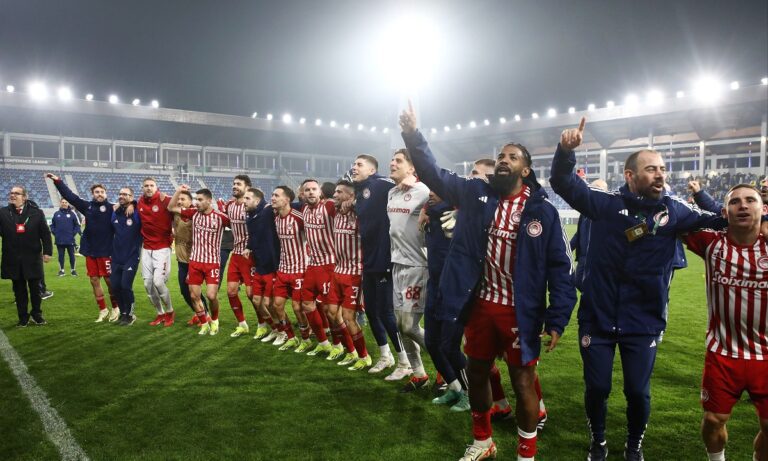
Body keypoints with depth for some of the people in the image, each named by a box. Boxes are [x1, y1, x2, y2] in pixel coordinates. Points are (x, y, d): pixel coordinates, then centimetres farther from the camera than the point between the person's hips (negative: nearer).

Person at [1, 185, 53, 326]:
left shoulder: (36, 212, -2)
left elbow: (45, 233, -2)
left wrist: (47, 251, -7)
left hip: (33, 258, -1)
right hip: (13, 259, 1)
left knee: (35, 288, 9)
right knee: (19, 289, 10)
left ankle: (36, 314, 25)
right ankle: (23, 317, 20)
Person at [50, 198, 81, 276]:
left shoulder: (72, 213, -3)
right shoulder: (56, 214, 4)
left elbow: (77, 224, 0)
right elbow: (52, 225, 13)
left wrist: (74, 233, -8)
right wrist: (54, 233, 2)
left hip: (70, 240, -2)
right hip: (59, 240, 2)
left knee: (71, 255, 6)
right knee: (61, 255, 8)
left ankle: (72, 269, 17)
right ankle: (61, 270, 18)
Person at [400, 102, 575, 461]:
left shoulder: (543, 211, -7)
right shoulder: (475, 195, 1)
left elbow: (559, 266, -8)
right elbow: (434, 173, -1)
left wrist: (557, 317, -13)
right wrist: (413, 135, -15)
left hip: (520, 312, -3)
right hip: (480, 305, 4)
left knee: (523, 382, 7)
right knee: (476, 374, 18)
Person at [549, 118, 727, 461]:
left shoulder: (674, 211, -1)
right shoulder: (606, 205, -7)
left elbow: (720, 220, 6)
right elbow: (563, 183, -10)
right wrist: (566, 151, -29)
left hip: (644, 323, 1)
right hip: (597, 318, -1)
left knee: (638, 392, 12)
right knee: (596, 389, 12)